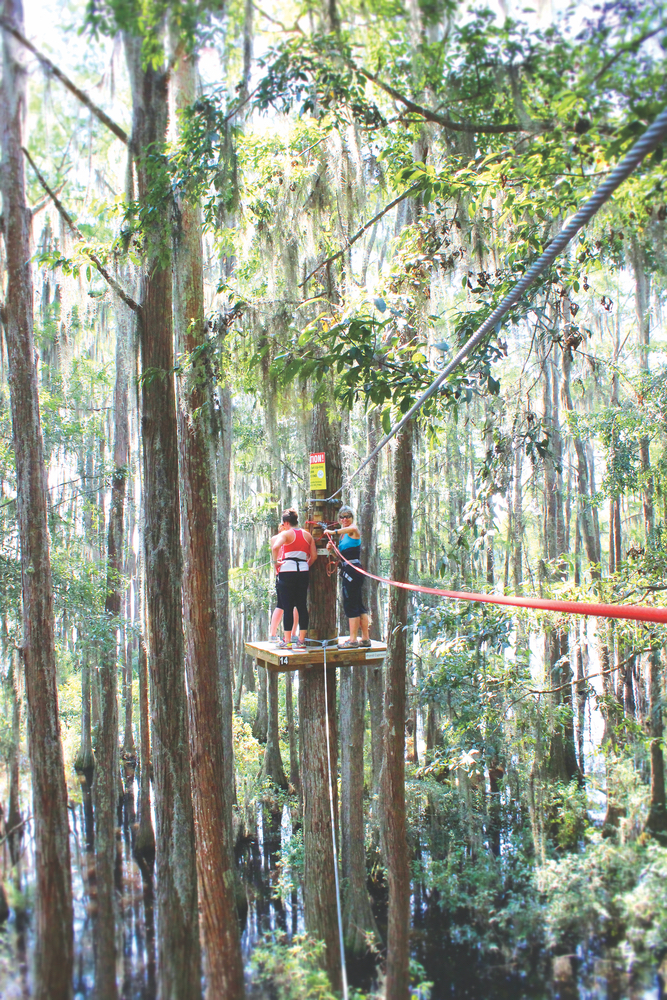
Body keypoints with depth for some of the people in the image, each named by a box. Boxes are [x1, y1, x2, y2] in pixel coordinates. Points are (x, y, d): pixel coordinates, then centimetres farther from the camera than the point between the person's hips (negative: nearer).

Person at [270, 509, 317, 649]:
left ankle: (287, 641, 0)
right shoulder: (307, 535, 12)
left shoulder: (286, 533, -3)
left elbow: (275, 547, -22)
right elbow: (314, 556, 9)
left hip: (287, 571, -5)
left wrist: (275, 561, -10)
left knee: (287, 606, -1)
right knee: (302, 606, 8)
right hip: (303, 572, 5)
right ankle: (301, 640, 10)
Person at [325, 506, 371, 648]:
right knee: (359, 605, 13)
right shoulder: (343, 533, 19)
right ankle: (365, 638, 19)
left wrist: (333, 531, -25)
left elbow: (353, 528, -35)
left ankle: (353, 640, -3)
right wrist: (332, 548, 4)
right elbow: (342, 554, 23)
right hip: (348, 571, 10)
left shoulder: (353, 530, -8)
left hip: (352, 570, -10)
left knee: (350, 605, -7)